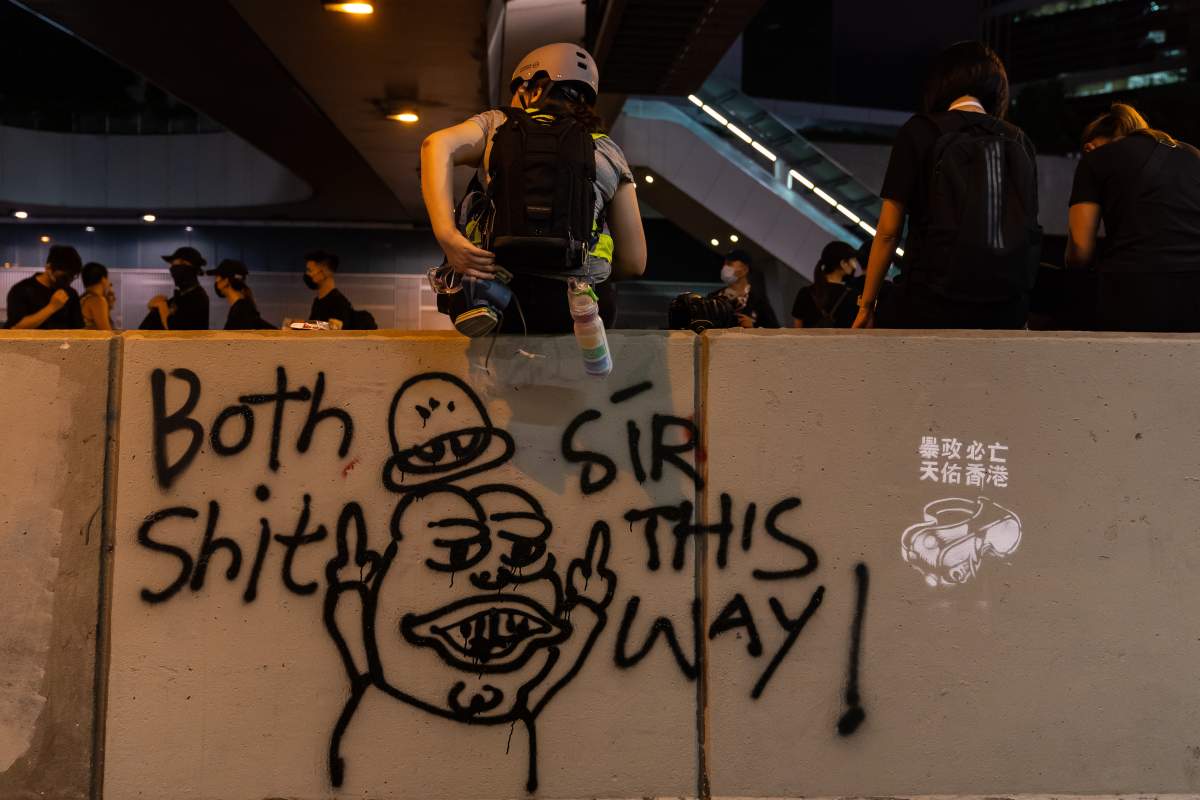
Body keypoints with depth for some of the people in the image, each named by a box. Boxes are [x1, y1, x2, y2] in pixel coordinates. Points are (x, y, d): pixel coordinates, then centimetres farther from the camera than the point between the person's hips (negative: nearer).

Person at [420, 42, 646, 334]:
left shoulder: (499, 123, 19)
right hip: (572, 315, -1)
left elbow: (438, 145, -4)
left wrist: (447, 237, -12)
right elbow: (634, 261, 15)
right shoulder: (609, 152, 19)